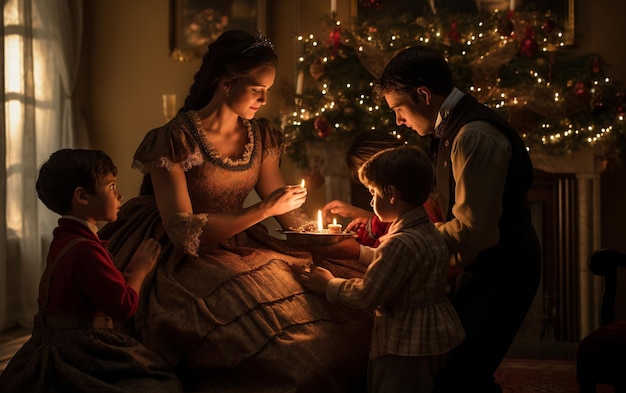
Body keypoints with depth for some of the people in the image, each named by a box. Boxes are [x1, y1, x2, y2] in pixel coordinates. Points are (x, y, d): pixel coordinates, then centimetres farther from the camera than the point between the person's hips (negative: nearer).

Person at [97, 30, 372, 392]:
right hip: (186, 262, -6)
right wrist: (264, 210, -21)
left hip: (242, 248, 7)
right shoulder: (175, 140, -13)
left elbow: (290, 214, 12)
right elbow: (183, 232, -19)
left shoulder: (261, 138, 6)